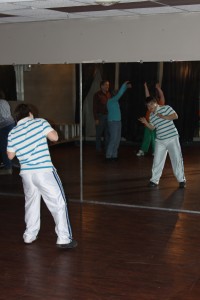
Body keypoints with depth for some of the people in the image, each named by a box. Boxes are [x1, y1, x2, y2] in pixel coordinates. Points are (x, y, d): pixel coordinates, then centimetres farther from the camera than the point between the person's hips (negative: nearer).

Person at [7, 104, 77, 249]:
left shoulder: (12, 133, 8)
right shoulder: (40, 122, -4)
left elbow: (10, 155, 13)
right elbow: (54, 137, -8)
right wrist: (51, 129, 12)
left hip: (26, 173, 5)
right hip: (44, 171, -5)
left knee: (31, 203, 22)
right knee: (59, 203, 3)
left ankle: (30, 235, 29)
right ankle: (64, 239, 2)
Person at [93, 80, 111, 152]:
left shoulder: (109, 94, 8)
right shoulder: (97, 95, -7)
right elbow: (95, 108, -9)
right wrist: (96, 119, -13)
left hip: (108, 116, 5)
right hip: (100, 116, -5)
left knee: (107, 133, 8)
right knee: (99, 133, 3)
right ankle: (98, 148, 12)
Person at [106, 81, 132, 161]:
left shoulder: (114, 100, 12)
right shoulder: (111, 100, -13)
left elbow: (120, 94, 21)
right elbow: (119, 94, -21)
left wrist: (126, 86, 11)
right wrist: (124, 85, -13)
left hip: (118, 121, 9)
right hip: (113, 122, -9)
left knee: (117, 139, 10)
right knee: (113, 139, -9)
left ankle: (114, 155, 15)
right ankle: (108, 156, -5)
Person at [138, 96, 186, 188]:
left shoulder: (166, 108, -5)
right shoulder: (151, 116, 11)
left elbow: (175, 116, -10)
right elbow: (152, 128, 16)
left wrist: (164, 117, -20)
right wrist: (146, 123, -2)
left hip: (172, 138, -4)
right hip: (160, 141, 5)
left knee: (177, 159, -1)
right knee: (157, 160, 4)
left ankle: (181, 180, 11)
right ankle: (154, 180, 15)